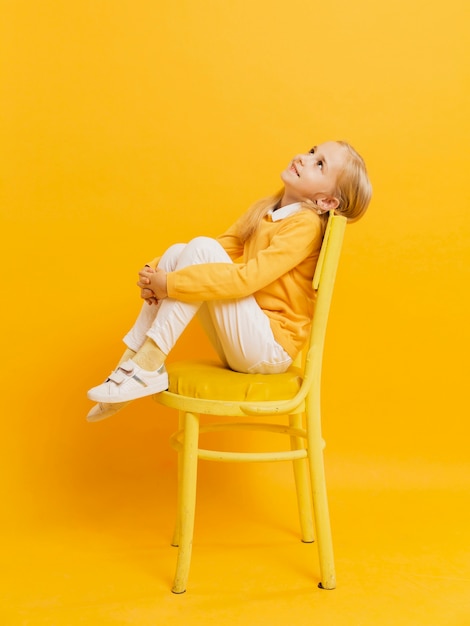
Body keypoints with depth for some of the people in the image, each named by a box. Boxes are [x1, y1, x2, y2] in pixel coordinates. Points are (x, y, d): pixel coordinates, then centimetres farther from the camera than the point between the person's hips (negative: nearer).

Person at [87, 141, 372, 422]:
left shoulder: (306, 224, -14)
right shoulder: (264, 210, 12)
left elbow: (247, 277, -25)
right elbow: (223, 251, 9)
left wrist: (170, 284, -24)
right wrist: (156, 272, -7)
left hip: (270, 349, -8)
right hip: (241, 342, 8)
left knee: (201, 247, -20)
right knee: (177, 252, -3)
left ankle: (148, 367, -20)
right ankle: (131, 360, -6)